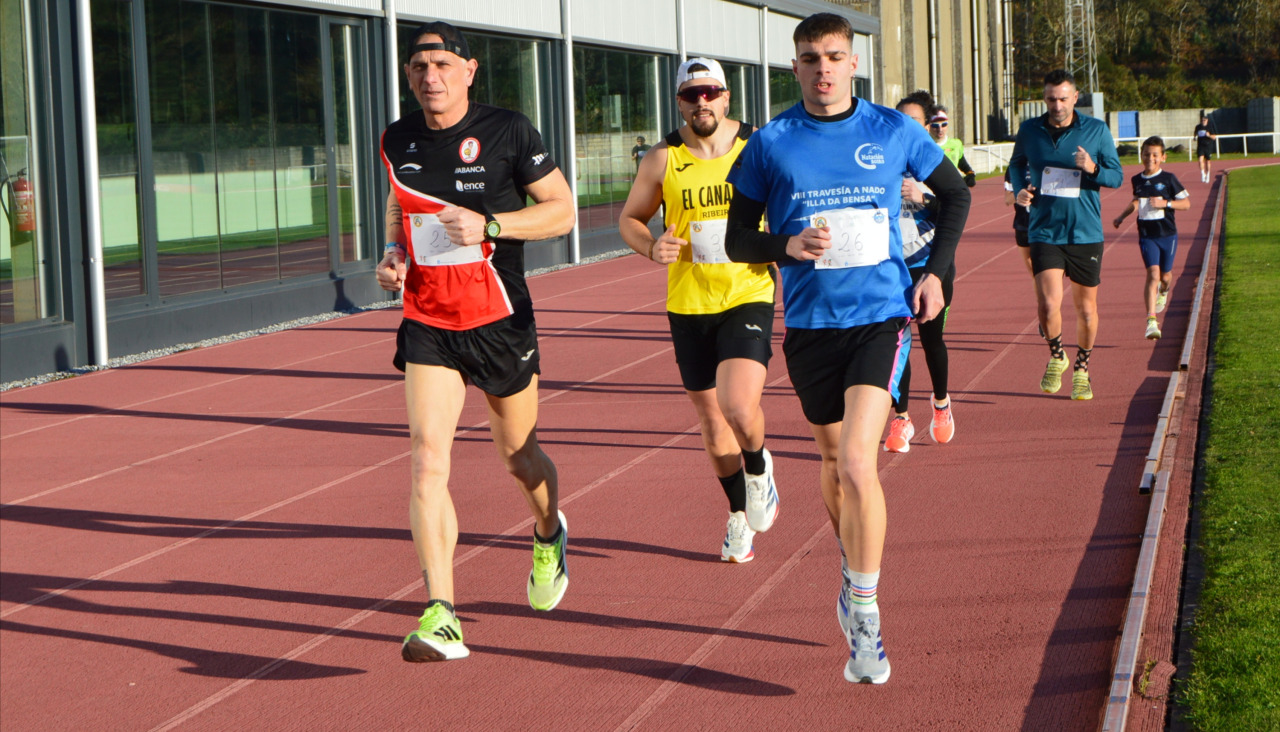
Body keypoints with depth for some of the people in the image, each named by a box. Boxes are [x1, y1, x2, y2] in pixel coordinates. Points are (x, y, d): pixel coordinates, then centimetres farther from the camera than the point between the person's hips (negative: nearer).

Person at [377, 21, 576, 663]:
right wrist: (394, 254, 2)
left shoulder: (507, 131, -9)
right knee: (427, 456, -15)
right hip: (427, 326, 2)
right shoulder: (396, 141, 4)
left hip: (500, 322, -2)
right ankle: (441, 617, -18)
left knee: (518, 455, 14)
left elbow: (562, 210, -5)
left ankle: (549, 534, 50)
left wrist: (489, 226, -19)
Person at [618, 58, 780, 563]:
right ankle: (739, 514, 32)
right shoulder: (663, 160, 0)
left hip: (749, 298, -2)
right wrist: (651, 248, -10)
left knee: (739, 407, -21)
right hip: (688, 306, 2)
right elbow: (630, 220, 11)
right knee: (711, 421, 11)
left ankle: (758, 468, 14)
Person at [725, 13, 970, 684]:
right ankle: (852, 568, 42)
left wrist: (936, 270, 6)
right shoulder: (770, 144, 1)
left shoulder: (893, 131, 1)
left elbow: (954, 194, 17)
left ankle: (864, 613, -8)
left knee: (857, 463, -18)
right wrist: (788, 245, -14)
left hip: (882, 315, -2)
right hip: (809, 323, 3)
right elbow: (738, 239, 6)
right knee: (832, 461, 16)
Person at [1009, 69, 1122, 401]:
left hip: (1086, 233, 0)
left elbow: (1117, 176, 3)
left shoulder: (1097, 131, -2)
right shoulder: (1029, 131, 2)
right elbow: (1016, 164, 20)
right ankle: (1056, 356, 13)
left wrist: (1093, 168, -18)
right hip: (1044, 232, 0)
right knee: (1048, 304, -16)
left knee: (1086, 308, 9)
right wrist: (1020, 189, 0)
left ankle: (1082, 370, 32)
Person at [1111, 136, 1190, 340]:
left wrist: (1165, 203, -17)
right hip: (1147, 235, 1)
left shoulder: (1168, 179, -6)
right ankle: (1151, 320, -19)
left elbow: (1186, 203, -3)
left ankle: (1163, 292, 51)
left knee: (1165, 275, 11)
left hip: (1167, 234, -1)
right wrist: (1121, 216, 19)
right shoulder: (1137, 180, 4)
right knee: (1153, 274, -15)